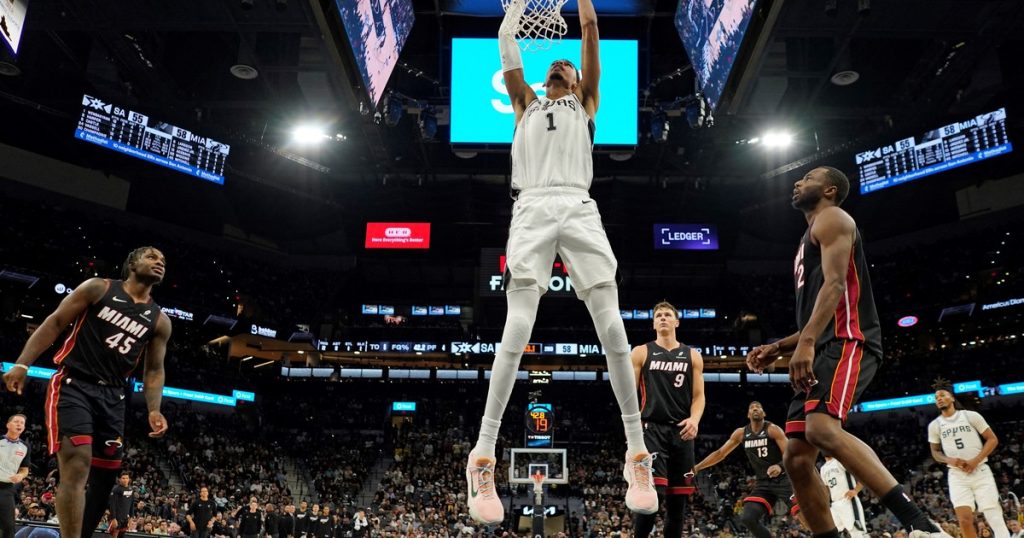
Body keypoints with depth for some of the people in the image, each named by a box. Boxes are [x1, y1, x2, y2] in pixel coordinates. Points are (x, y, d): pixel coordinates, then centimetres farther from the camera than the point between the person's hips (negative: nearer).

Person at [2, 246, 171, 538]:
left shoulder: (160, 321, 11)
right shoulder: (98, 288, 1)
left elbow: (154, 370, 13)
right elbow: (55, 322, 1)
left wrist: (154, 410, -1)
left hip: (112, 396, 5)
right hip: (73, 384, -5)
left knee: (105, 475, 7)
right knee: (77, 465, -21)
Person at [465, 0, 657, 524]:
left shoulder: (585, 104, 27)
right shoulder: (526, 105, 29)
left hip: (579, 209, 1)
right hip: (532, 210, 0)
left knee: (612, 329, -12)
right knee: (516, 331, -15)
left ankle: (637, 452, -3)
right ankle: (483, 456, -12)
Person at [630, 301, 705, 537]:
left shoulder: (692, 356, 13)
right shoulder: (641, 353, 7)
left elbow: (698, 395, 9)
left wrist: (695, 419, -11)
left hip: (681, 431, 3)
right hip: (652, 429, -3)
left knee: (678, 499, 6)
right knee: (654, 492, -18)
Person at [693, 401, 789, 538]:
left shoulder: (773, 429, -9)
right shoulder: (741, 433, 4)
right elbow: (720, 453, 8)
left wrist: (780, 466, -39)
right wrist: (697, 467, 3)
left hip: (783, 479, -4)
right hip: (763, 483, 4)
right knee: (747, 518, -12)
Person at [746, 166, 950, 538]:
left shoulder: (831, 218, 4)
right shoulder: (810, 241, 32)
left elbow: (835, 283, -14)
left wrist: (806, 343, -26)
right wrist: (777, 348, 22)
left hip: (846, 342, -10)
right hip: (822, 351, 10)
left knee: (822, 428, -32)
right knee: (797, 458, 1)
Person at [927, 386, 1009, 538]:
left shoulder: (971, 416, 0)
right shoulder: (934, 425, 7)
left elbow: (992, 439, 1)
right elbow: (935, 452, 15)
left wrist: (976, 461, -11)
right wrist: (949, 460, -8)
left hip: (980, 471, -1)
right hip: (957, 475, 2)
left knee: (995, 517, -5)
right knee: (965, 519, -9)